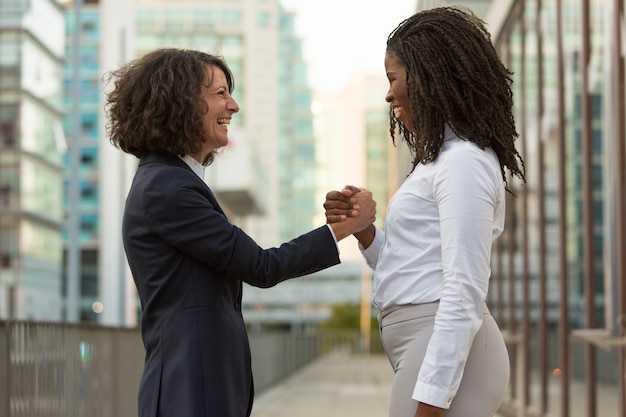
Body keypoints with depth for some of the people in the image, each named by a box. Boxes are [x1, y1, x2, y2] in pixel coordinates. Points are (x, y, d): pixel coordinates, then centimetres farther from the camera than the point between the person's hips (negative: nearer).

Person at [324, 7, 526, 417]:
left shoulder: (464, 163, -12)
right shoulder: (443, 159, 20)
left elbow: (463, 297, -19)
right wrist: (362, 230, 4)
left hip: (447, 351, -10)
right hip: (430, 347, 10)